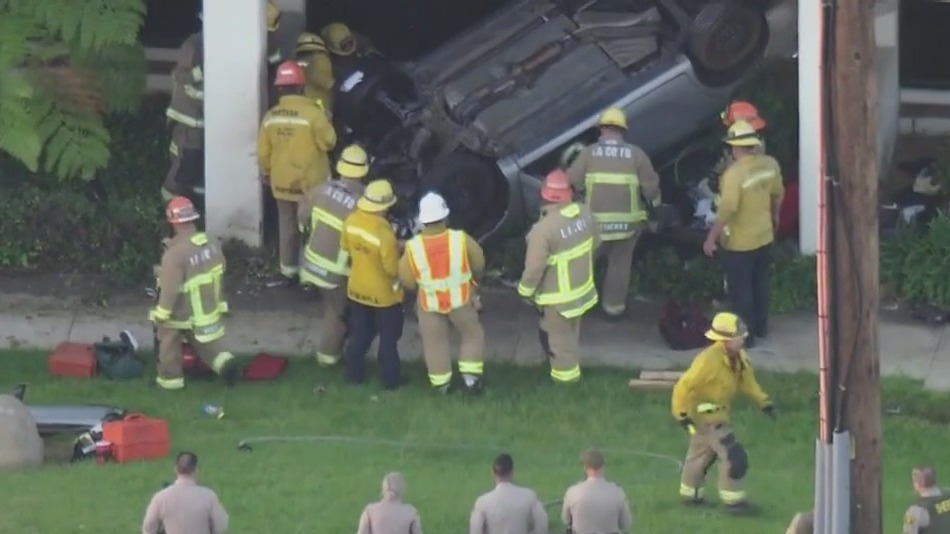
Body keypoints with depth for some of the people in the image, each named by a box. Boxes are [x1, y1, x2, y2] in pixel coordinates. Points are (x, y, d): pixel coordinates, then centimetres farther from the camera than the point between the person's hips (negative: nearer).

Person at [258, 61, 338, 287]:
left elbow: (263, 151, 2)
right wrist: (326, 123, 4)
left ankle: (288, 271, 25)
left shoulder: (271, 116, -5)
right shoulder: (313, 113, -19)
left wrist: (267, 172, 19)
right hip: (310, 181, -4)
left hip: (282, 181, 4)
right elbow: (328, 142, -14)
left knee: (287, 225, 17)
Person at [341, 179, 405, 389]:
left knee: (359, 333, 23)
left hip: (357, 289, 5)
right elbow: (393, 268, -26)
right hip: (383, 293, -5)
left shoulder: (351, 221, -14)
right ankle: (390, 380, 27)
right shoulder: (383, 231, -34)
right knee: (388, 338, 15)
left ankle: (354, 375, 36)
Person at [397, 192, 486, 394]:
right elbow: (479, 265, -7)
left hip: (429, 303, 0)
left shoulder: (413, 247, -23)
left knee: (435, 343, 21)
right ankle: (471, 376, 22)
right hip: (460, 299, 0)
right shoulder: (461, 239, -24)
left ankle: (441, 383, 32)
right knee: (471, 335, 24)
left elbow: (407, 282, -11)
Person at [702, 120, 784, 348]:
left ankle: (746, 336, 12)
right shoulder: (770, 164, -6)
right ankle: (761, 327, 35)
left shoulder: (734, 173, -27)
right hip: (764, 236, 7)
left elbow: (727, 209, -28)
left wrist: (711, 238, -20)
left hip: (739, 243, -7)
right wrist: (775, 215, 29)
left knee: (740, 289, 6)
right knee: (760, 284, 22)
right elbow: (778, 194, 9)